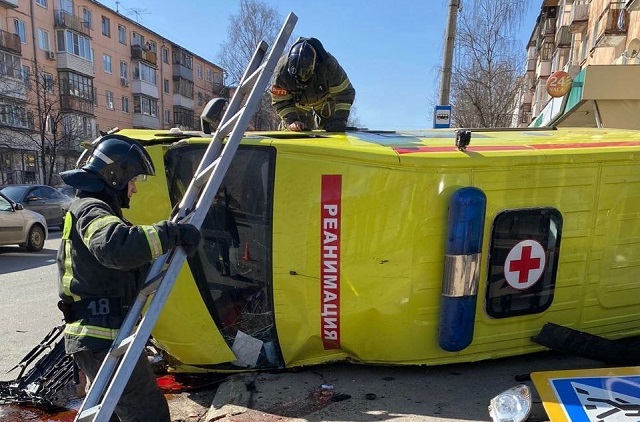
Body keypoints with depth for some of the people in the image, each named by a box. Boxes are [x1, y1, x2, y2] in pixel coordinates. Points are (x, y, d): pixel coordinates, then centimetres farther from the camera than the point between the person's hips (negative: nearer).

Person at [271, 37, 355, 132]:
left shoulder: (328, 64, -39)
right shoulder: (282, 69, -35)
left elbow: (345, 92, -32)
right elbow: (280, 101, -23)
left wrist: (340, 119, -43)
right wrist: (291, 121, -38)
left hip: (324, 99, 0)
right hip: (299, 103, 1)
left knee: (330, 131, 0)